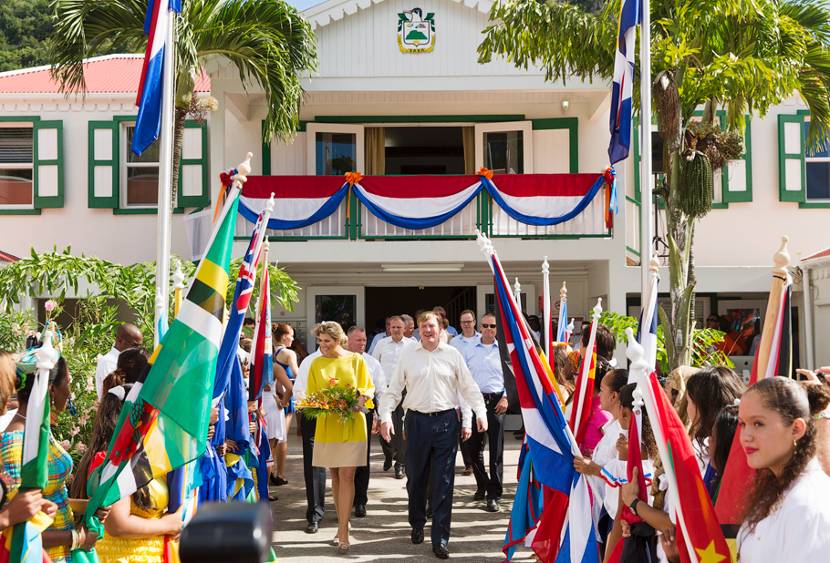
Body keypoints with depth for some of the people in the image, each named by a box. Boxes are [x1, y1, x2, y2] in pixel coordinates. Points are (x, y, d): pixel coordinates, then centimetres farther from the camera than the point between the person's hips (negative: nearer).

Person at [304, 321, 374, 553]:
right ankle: (343, 525, 21)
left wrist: (360, 397, -15)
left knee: (347, 476, -7)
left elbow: (369, 389, 5)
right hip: (327, 426, 3)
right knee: (335, 476, 9)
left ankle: (343, 532, -6)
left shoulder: (356, 360, 0)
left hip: (351, 425, -3)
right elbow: (311, 394, 10)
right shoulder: (316, 364, 6)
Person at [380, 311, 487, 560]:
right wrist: (385, 416, -6)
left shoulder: (452, 354, 4)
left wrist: (480, 412, -5)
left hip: (446, 420, -1)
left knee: (443, 483, 0)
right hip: (417, 420, 1)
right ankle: (417, 525, 35)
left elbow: (468, 387, 6)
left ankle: (440, 539, 6)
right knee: (415, 478, 12)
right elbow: (394, 388, 6)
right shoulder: (407, 354, 5)